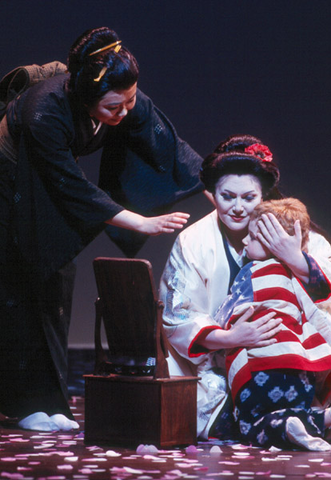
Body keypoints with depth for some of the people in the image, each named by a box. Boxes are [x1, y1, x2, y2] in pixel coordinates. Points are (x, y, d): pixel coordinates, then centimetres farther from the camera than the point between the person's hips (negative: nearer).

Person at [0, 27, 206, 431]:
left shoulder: (130, 103, -26)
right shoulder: (44, 114, -40)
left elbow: (170, 149, -22)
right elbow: (75, 189, -34)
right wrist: (141, 222, -35)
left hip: (54, 181, 6)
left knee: (57, 279, 4)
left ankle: (46, 400, 10)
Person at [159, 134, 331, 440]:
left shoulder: (286, 231, -2)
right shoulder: (192, 243, -5)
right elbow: (178, 320, -8)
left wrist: (296, 260, -30)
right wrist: (231, 338, -25)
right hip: (215, 367, 0)